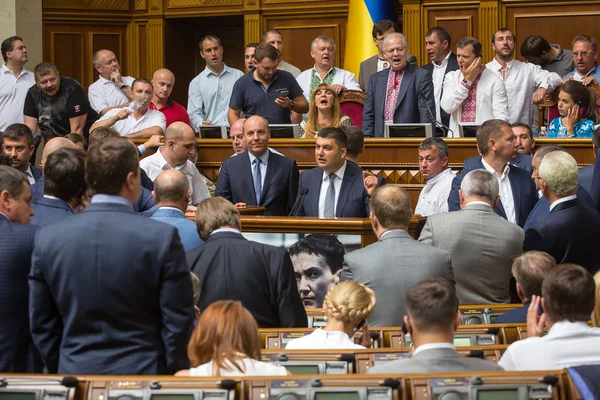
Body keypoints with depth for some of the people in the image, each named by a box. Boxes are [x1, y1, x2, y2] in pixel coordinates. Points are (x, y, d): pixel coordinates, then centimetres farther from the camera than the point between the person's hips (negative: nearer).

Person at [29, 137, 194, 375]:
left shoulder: (48, 239, -2)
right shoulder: (162, 238, -11)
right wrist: (176, 378, 4)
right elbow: (178, 323, -8)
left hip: (76, 373, 3)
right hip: (142, 373, -3)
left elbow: (41, 325, 4)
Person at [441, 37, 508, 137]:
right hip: (457, 137, 2)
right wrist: (466, 81, -1)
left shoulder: (494, 81, 3)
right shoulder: (451, 77, 13)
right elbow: (447, 107, -2)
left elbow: (501, 117, -2)